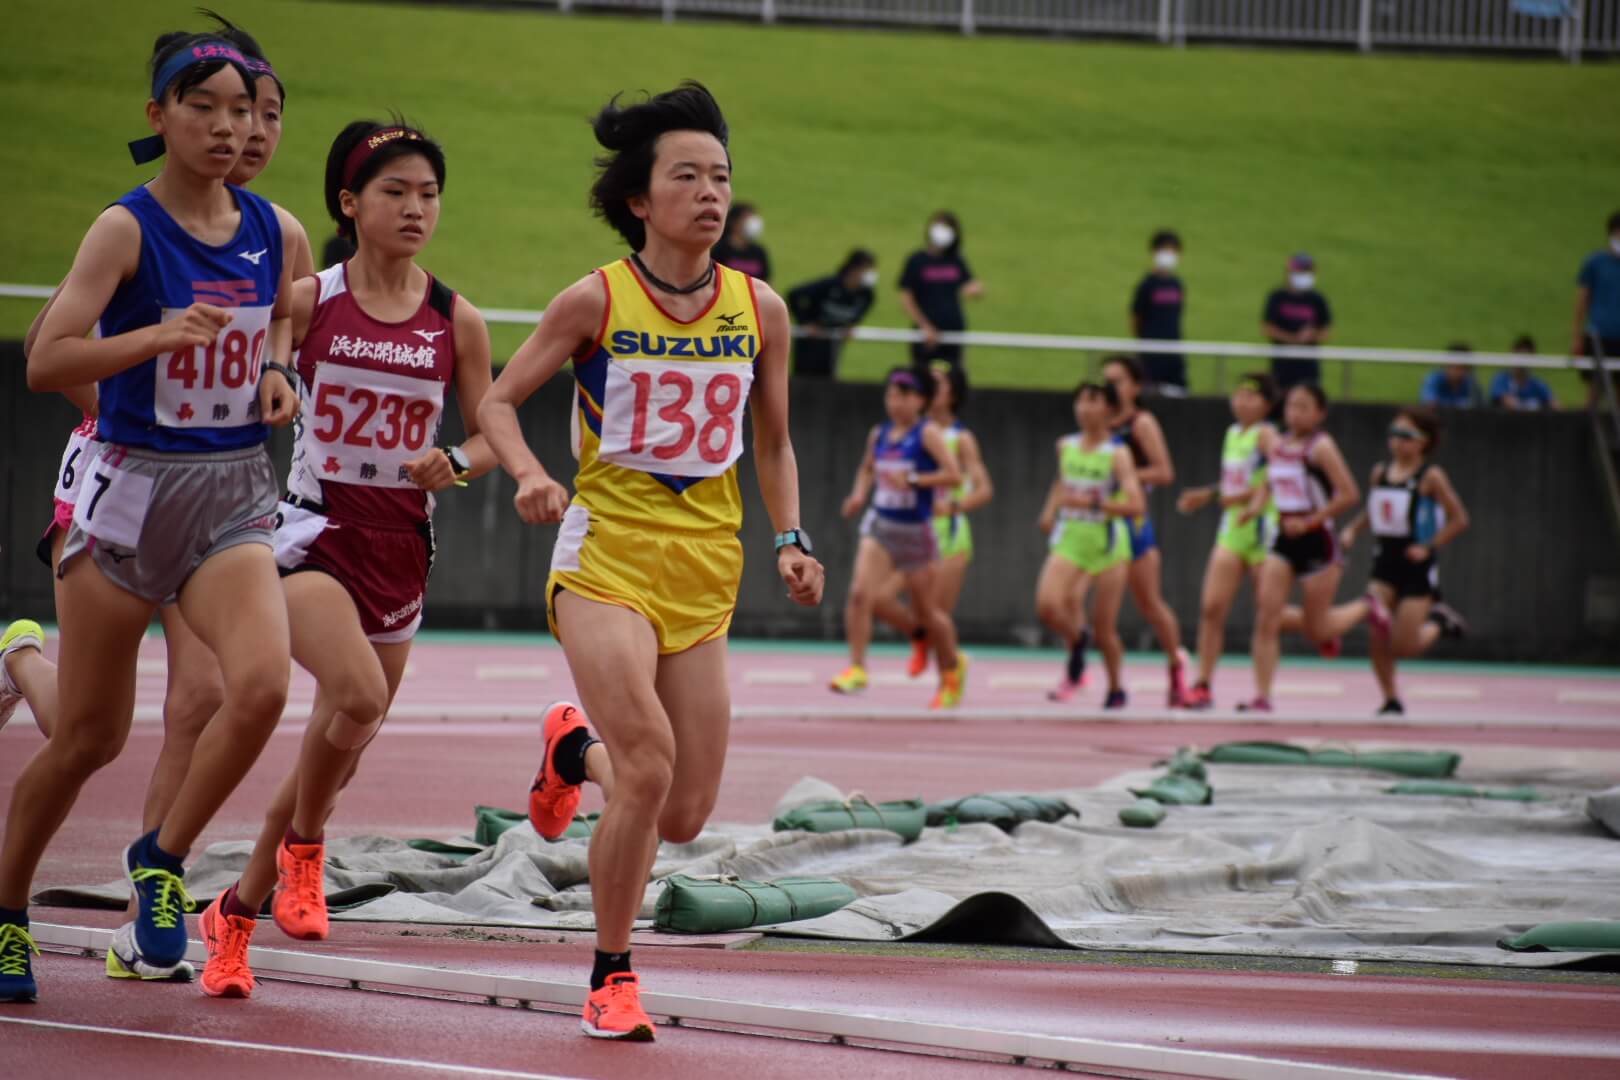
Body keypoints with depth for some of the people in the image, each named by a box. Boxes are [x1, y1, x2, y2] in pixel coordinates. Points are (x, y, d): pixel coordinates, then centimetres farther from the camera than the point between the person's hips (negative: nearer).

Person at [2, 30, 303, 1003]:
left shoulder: (276, 233, 4)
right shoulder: (127, 230, -10)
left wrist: (279, 370, 6)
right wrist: (164, 334, -29)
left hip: (234, 495, 3)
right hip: (134, 489, -3)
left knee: (263, 684, -22)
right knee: (89, 736, 5)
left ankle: (164, 859, 1)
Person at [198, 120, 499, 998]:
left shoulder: (456, 322, 3)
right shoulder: (306, 302, -4)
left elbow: (490, 436, 9)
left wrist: (455, 464, -10)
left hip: (401, 547, 4)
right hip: (314, 531, -4)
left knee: (343, 746, 8)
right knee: (357, 698, -29)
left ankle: (237, 910, 27)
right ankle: (301, 848, -1)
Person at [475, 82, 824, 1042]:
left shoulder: (760, 309, 4)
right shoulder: (596, 301, -6)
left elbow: (773, 443, 16)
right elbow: (500, 400, 2)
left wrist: (791, 539, 2)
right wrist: (528, 475, -17)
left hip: (704, 575, 4)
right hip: (605, 556, -4)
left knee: (683, 817, 3)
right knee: (649, 765, -22)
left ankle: (575, 750, 39)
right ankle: (613, 977, -3)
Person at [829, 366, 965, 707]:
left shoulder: (928, 433, -10)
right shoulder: (879, 435, 6)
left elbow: (953, 474, -19)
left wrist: (912, 480, -26)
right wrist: (860, 494, 6)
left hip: (916, 531, -4)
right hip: (880, 526, 4)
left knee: (928, 613, 10)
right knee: (860, 593, -21)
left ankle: (952, 667, 36)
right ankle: (856, 669, -18)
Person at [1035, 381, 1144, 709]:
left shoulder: (1117, 454, -11)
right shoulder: (1066, 446, 5)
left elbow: (1135, 505, -21)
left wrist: (1092, 502, -28)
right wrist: (1051, 508, 13)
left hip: (1107, 544, -4)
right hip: (1069, 540, 4)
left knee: (1104, 626, 1)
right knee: (1047, 605, -20)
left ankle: (1116, 689, 24)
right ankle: (1075, 648, 12)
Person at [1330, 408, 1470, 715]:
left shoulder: (1430, 477, -9)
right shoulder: (1380, 473, 6)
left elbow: (1459, 520, -8)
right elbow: (1370, 512, 19)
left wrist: (1429, 546, -16)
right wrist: (1352, 530, 0)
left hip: (1417, 565, -4)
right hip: (1385, 562, 4)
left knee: (1403, 647, -4)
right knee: (1378, 637, -10)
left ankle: (1438, 623, 26)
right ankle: (1391, 699, 6)